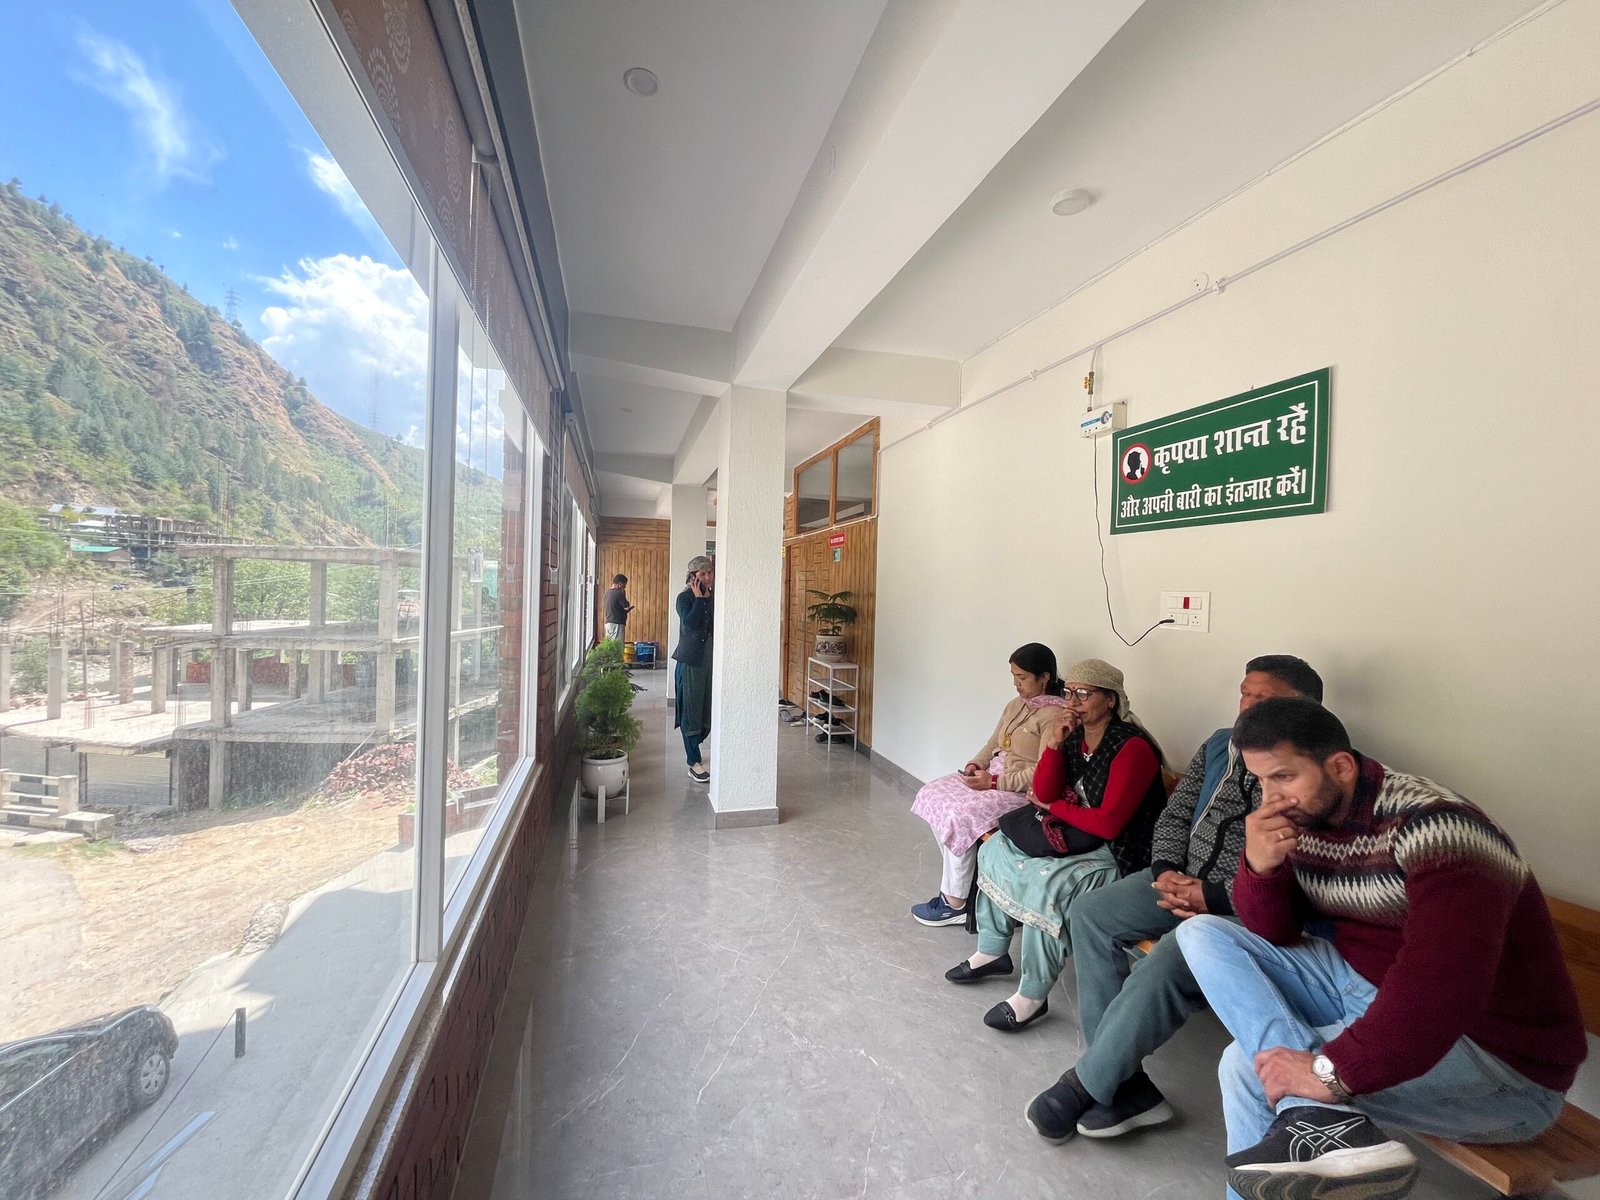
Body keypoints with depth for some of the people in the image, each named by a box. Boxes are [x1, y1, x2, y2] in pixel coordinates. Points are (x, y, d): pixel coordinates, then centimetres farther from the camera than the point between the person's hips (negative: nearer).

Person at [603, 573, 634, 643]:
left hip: (608, 623, 9)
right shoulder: (618, 593, -15)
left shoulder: (607, 592, 12)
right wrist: (624, 595, -1)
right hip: (617, 624, -9)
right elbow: (627, 607, -10)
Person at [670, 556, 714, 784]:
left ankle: (691, 747, 34)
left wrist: (708, 598, -3)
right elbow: (690, 624, -21)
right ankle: (694, 763, 8)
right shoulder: (684, 598, -4)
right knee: (691, 709, 1)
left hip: (712, 659, 5)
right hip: (691, 660, -5)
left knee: (710, 708, 10)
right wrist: (698, 598, -16)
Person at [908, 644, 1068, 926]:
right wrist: (976, 763, -2)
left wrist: (994, 782, -22)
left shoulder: (1054, 715, -17)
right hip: (992, 775, 10)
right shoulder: (1017, 704, 11)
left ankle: (955, 903, -7)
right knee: (932, 794, -4)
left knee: (960, 815, -27)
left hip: (1023, 791, -9)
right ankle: (961, 879, 7)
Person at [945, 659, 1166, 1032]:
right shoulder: (1074, 735, 2)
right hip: (1075, 837, 9)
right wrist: (1053, 745, -13)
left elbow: (1107, 824, -24)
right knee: (994, 849, 4)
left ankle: (1033, 996, -12)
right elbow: (1044, 793, 0)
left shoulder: (1132, 749, -21)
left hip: (1118, 853, -9)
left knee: (1047, 882, -31)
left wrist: (1054, 807, -8)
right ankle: (992, 951, 19)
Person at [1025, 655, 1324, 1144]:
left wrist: (1213, 897, -20)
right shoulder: (1219, 745, 8)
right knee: (1090, 913, -8)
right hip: (1184, 879, 8)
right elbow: (1175, 815, 11)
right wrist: (1166, 870, -6)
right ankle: (1121, 1081, -3)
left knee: (1163, 970, -28)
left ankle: (1084, 1085, -5)